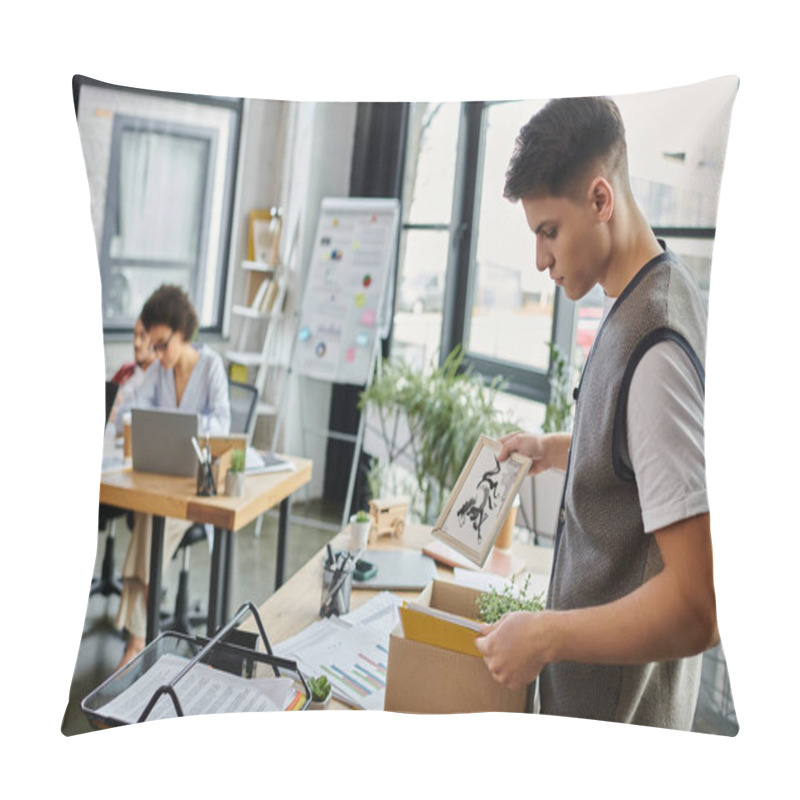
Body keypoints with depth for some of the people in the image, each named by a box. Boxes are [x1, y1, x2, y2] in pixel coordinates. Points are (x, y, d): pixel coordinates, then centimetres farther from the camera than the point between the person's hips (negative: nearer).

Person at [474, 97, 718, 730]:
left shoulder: (656, 350, -29)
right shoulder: (644, 303, 2)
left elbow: (702, 606, -30)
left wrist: (545, 634, -23)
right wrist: (555, 449, 14)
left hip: (617, 713, -9)